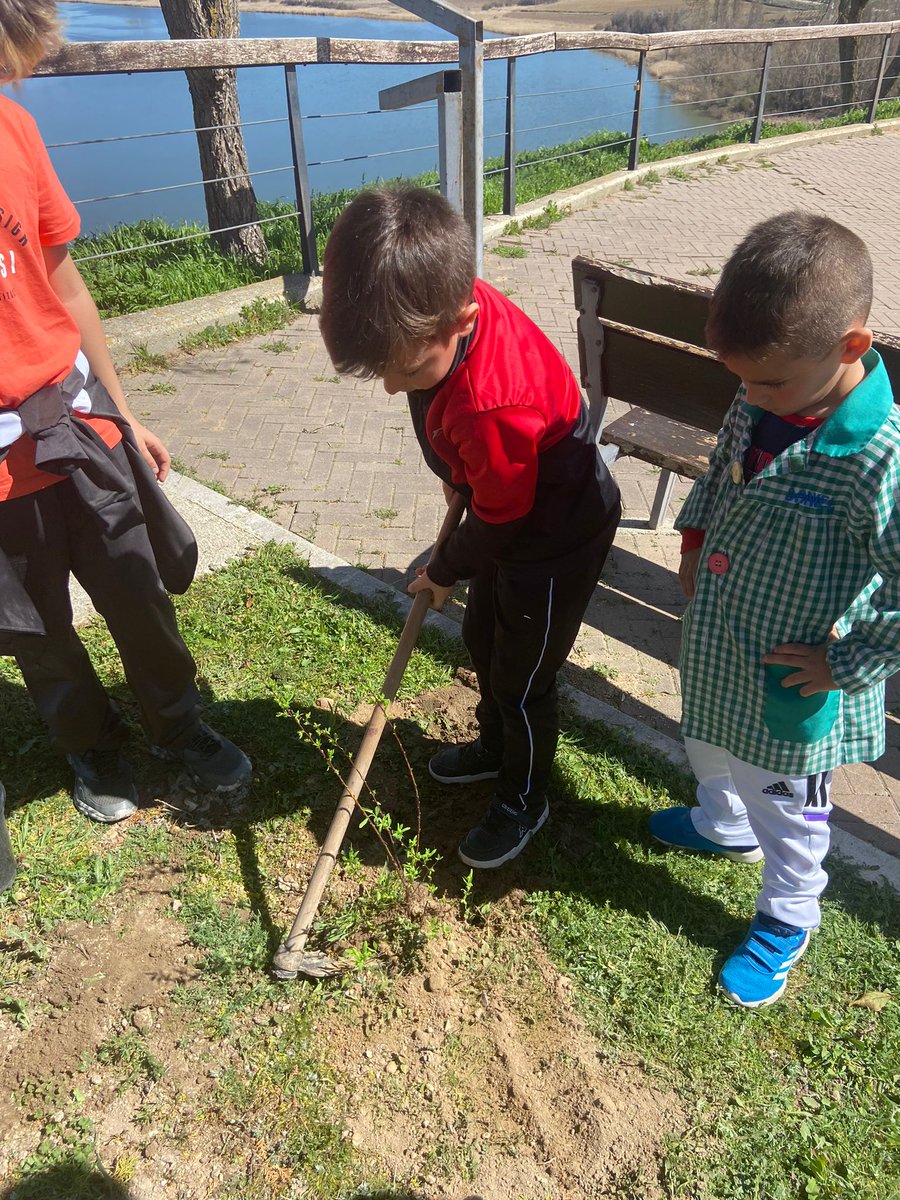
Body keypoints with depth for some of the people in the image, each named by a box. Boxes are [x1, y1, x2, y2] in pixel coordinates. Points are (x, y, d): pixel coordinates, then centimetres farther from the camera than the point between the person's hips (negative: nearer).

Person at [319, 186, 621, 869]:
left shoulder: (492, 407, -42)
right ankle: (497, 745, 50)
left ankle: (524, 800, 33)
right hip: (511, 508, 9)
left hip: (557, 536, -9)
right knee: (483, 639, 24)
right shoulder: (444, 309, -17)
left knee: (522, 677, 7)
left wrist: (446, 572, -7)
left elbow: (499, 520, -24)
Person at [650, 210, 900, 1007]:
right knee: (709, 747, 33)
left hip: (789, 685, -7)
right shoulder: (758, 403, -9)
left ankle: (787, 919, 46)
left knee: (783, 804, 17)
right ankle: (725, 825, 64)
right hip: (715, 646, 7)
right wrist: (695, 537, 4)